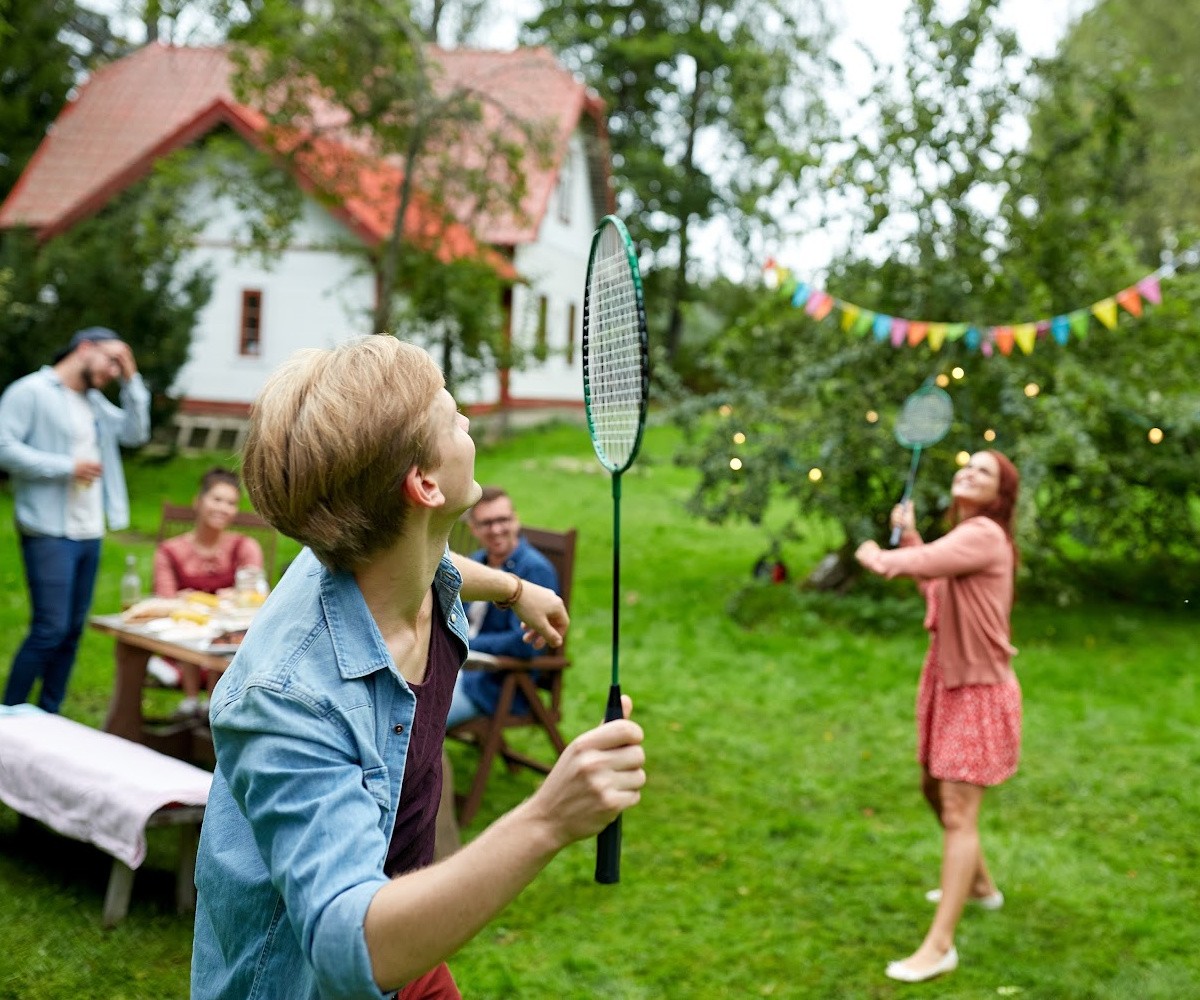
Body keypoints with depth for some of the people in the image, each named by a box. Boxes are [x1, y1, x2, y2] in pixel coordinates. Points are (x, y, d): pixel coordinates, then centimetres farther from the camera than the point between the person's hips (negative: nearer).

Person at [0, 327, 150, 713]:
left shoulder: (94, 401, 18)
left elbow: (135, 432, 12)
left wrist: (131, 378, 6)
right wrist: (67, 467, -16)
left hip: (89, 533, 8)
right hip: (49, 532, -8)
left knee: (73, 631, 9)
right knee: (50, 630, -11)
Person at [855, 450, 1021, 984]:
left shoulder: (984, 534, -20)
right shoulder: (963, 534, 10)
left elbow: (921, 563, -31)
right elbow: (934, 584, 23)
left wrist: (877, 556, -9)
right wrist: (908, 534, 12)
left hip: (979, 690, -10)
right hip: (947, 680, 10)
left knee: (958, 813, -11)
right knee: (934, 788, 23)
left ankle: (939, 945, -10)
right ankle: (980, 885, 45)